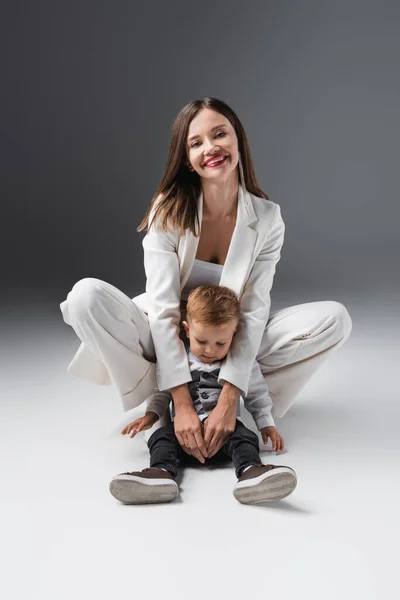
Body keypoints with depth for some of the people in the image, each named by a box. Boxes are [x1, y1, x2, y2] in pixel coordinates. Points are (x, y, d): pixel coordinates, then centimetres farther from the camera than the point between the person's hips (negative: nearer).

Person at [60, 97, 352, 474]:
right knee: (87, 295, -29)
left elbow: (253, 312, -17)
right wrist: (181, 404, -33)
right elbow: (162, 308, -23)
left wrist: (228, 400, -31)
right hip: (167, 343, -1)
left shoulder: (267, 217, -11)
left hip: (231, 347, 2)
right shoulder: (168, 211, -15)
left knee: (334, 319, -19)